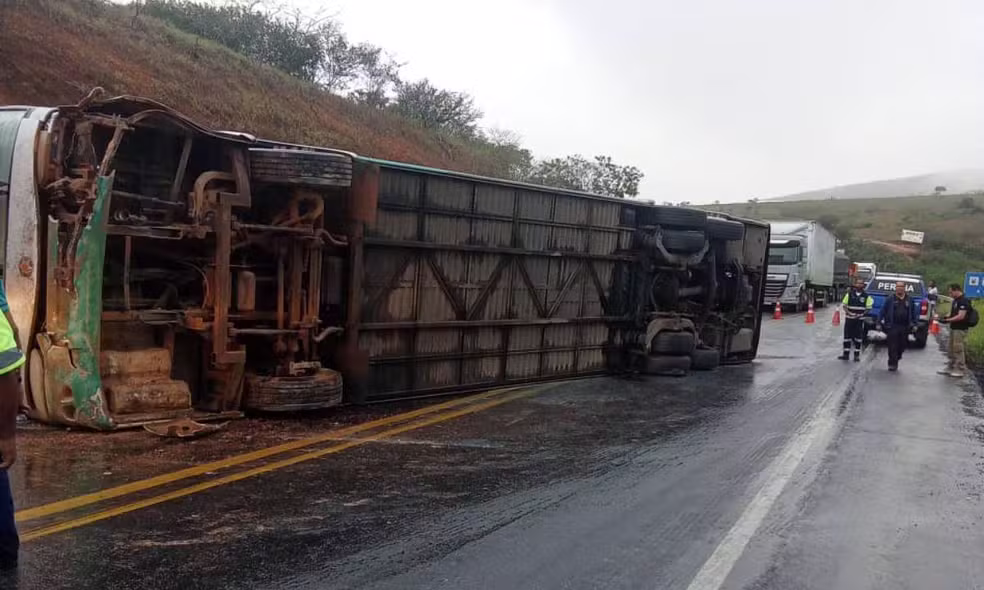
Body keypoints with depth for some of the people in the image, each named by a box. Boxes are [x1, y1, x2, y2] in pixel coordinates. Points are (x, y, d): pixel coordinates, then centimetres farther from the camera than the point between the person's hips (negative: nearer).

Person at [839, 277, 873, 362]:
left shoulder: (866, 296, 0)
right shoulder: (849, 294, 2)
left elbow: (868, 307, 1)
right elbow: (844, 305, 5)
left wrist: (861, 314, -11)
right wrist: (847, 312, -12)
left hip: (860, 320, -1)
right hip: (849, 319, 1)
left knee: (858, 337, 3)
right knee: (847, 336, 2)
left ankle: (857, 355, 10)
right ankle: (846, 354, 8)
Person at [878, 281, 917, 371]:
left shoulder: (909, 300, 9)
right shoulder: (890, 299, 1)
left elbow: (914, 313, 13)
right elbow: (883, 311, 0)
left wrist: (914, 324, 7)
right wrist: (879, 322, -5)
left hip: (905, 327, 3)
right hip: (892, 326, -3)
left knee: (902, 346, 8)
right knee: (892, 346, -4)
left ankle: (895, 361, 28)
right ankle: (892, 364, 2)